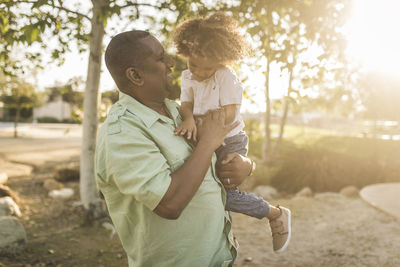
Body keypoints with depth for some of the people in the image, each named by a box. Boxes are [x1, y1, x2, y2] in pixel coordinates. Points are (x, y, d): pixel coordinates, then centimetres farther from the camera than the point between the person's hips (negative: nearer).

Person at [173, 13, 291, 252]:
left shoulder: (226, 76, -15)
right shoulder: (187, 77, 4)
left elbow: (229, 115, -20)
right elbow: (186, 105, -6)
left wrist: (198, 120, -23)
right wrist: (189, 119, -29)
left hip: (230, 141, -6)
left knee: (227, 194, -11)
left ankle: (276, 214, 10)